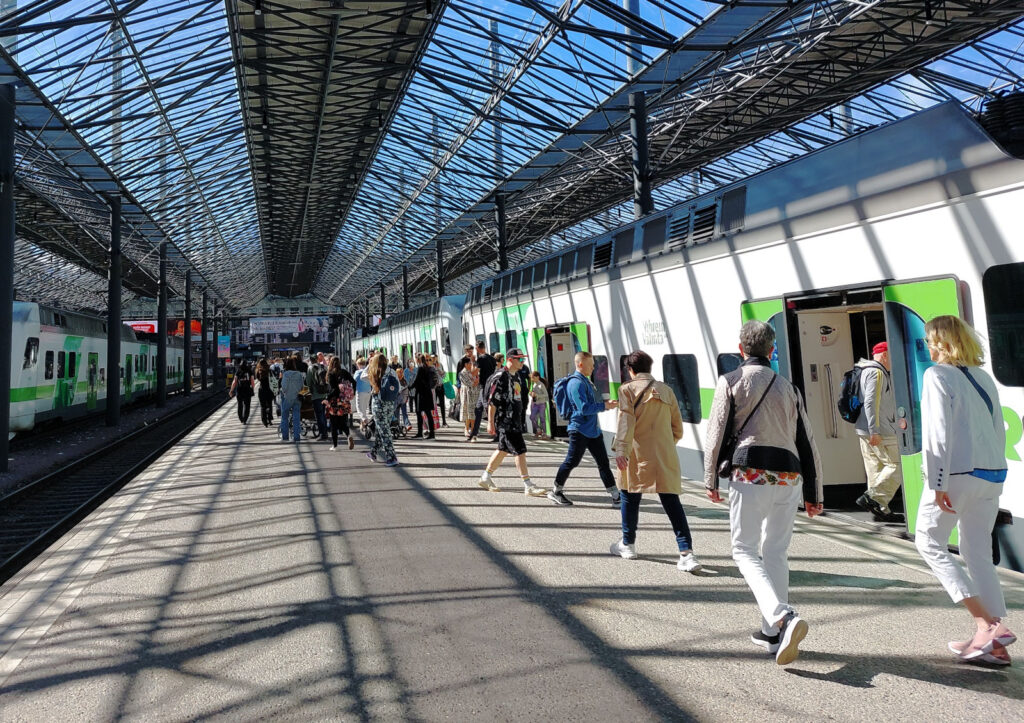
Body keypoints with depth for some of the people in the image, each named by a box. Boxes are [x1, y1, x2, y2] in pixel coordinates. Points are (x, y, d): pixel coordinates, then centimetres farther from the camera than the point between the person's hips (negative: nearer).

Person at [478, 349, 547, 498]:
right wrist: (490, 423, -17)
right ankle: (528, 487, -5)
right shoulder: (501, 377, -14)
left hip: (515, 421, 10)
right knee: (519, 451, -9)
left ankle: (486, 478, 29)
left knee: (503, 450, 16)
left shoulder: (515, 377, 15)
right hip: (505, 422, -10)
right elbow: (492, 401, -16)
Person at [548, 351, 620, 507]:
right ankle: (556, 491, 17)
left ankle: (616, 496, 9)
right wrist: (604, 406, -19)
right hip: (579, 430, -9)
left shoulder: (585, 381, 14)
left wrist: (605, 404, 15)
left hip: (593, 430, 9)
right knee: (571, 462, 0)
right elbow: (584, 408, -25)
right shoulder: (576, 383, -18)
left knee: (603, 462, 7)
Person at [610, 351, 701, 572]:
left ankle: (628, 544, 26)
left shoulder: (628, 389, 0)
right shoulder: (666, 390, 12)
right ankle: (687, 552, -9)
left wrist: (621, 450, -20)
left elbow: (626, 421, -13)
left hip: (638, 454, -3)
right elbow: (677, 429, 13)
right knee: (671, 501, 0)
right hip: (665, 457, 3)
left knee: (630, 497, 13)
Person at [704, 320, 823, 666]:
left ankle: (783, 617, -19)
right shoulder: (788, 388, 15)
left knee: (745, 550, 2)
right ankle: (772, 632, 19)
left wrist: (711, 480, 5)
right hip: (789, 478, 5)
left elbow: (716, 433, -3)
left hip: (751, 474, -5)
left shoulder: (731, 381, 2)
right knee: (776, 553, 14)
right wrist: (813, 494, 19)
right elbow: (808, 444, 14)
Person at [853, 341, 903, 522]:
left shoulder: (868, 371, 22)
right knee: (897, 465, -7)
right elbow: (871, 402, -20)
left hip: (866, 432, 10)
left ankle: (881, 510, 11)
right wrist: (874, 431, -23)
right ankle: (871, 497, -11)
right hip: (879, 432, -10)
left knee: (876, 469, 9)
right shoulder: (876, 372, -10)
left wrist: (897, 419, 38)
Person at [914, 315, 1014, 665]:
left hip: (959, 474, -8)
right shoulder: (983, 377, 14)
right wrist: (993, 472, 22)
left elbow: (939, 432, -16)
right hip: (993, 476, 8)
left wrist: (937, 483, -15)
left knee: (929, 543, 5)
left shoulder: (938, 375, -9)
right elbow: (999, 428, 16)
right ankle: (991, 642, 13)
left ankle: (987, 624, -4)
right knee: (978, 553, 13)